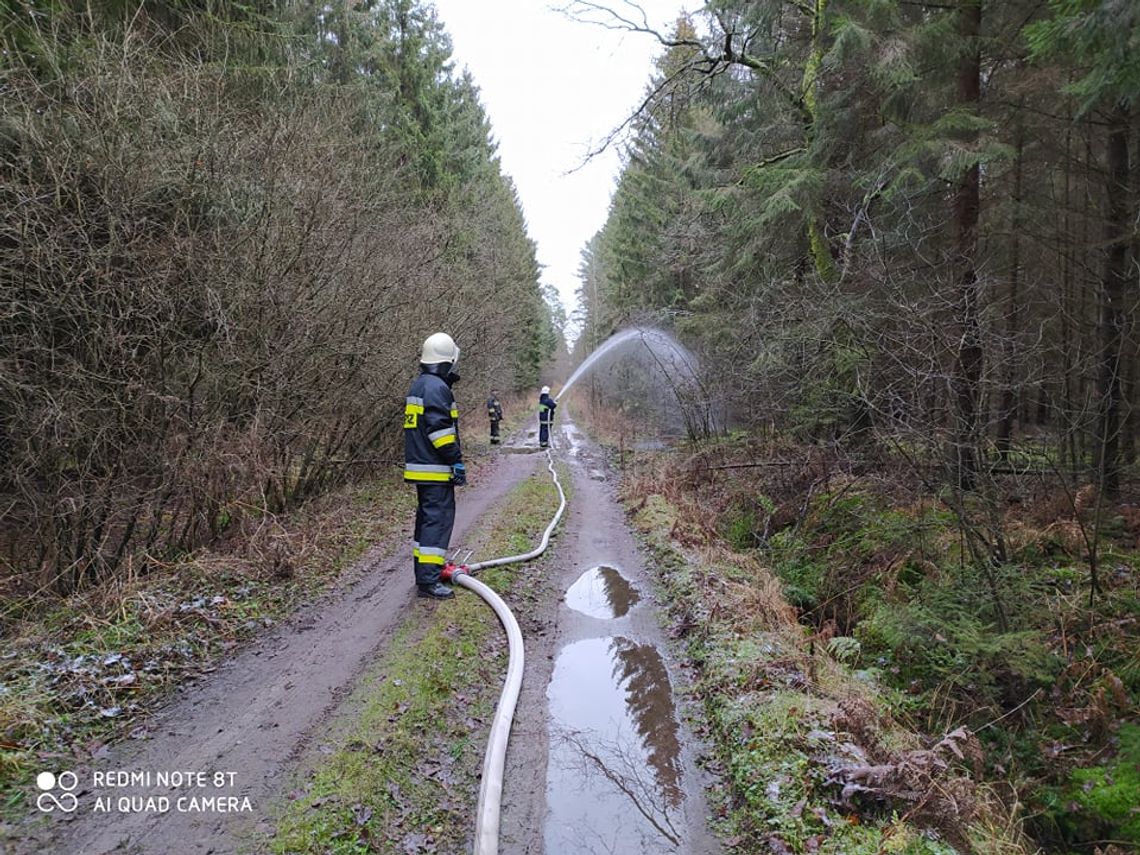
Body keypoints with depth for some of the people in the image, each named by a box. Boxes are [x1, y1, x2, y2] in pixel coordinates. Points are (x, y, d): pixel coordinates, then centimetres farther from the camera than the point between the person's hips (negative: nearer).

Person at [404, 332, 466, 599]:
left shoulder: (418, 385, 17)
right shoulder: (437, 387, -16)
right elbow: (440, 428, -23)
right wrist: (456, 460, -18)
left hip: (419, 466, 10)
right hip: (436, 469, -10)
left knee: (426, 517, 18)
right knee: (438, 519, -8)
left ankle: (423, 570, 27)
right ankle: (428, 580, -9)